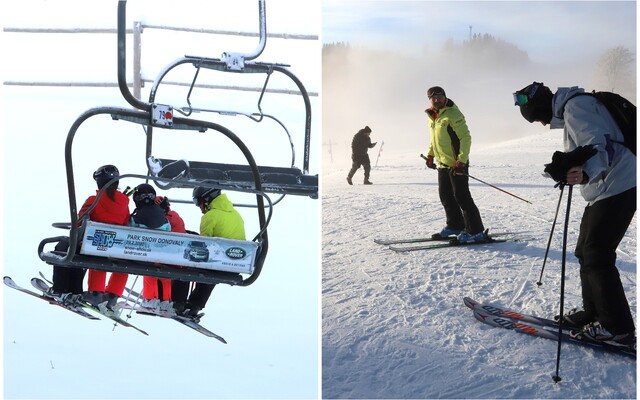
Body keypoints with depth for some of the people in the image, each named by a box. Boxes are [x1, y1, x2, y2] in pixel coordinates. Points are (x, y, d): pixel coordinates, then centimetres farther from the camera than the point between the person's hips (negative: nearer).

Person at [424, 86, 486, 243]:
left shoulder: (453, 114, -14)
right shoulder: (432, 116, 11)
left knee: (461, 197, -9)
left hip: (457, 164, -9)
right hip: (442, 164, 9)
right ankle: (455, 226, 27)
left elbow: (465, 138, -19)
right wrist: (430, 155, 21)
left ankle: (476, 231, -3)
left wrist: (461, 161, -25)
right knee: (445, 196, 14)